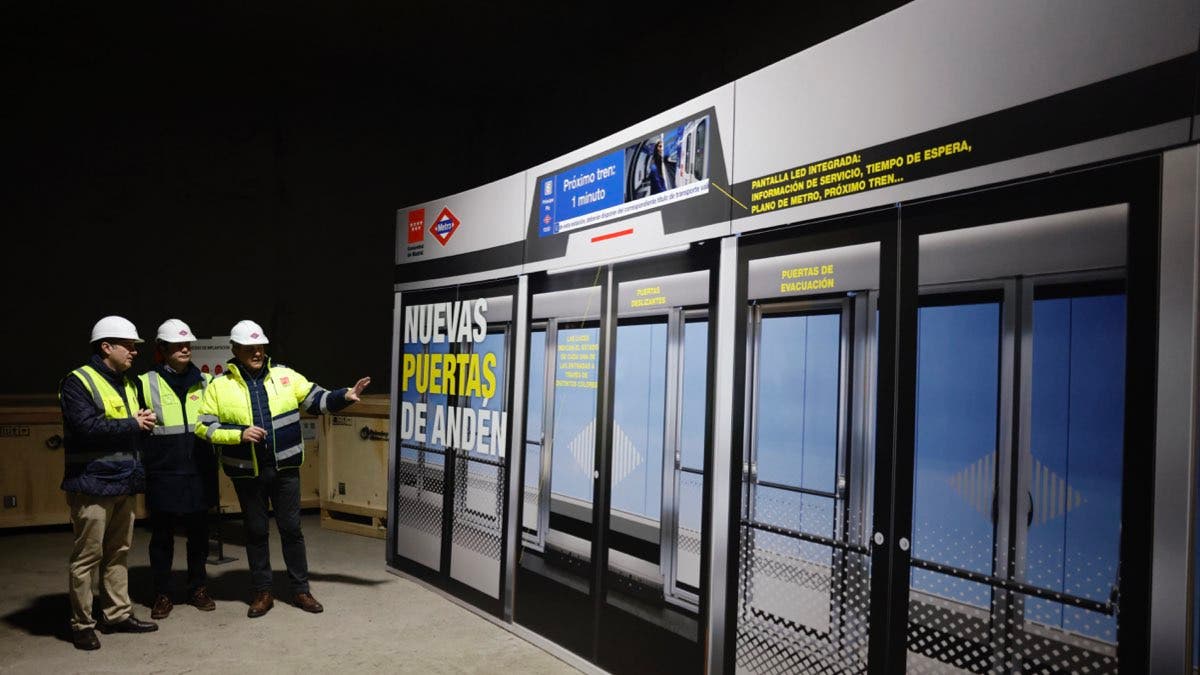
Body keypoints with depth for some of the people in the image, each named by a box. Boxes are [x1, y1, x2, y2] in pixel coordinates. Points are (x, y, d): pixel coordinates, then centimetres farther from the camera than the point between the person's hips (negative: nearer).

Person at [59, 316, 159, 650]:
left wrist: (144, 422, 2)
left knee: (119, 552, 14)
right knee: (87, 556, -1)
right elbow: (87, 427, -23)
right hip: (93, 484, -8)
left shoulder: (127, 384, 16)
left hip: (124, 482, 8)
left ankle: (118, 614, 23)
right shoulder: (78, 382, -10)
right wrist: (132, 425, -14)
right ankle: (82, 625, 9)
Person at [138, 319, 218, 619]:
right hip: (162, 474, -2)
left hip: (199, 473, 2)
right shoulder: (146, 383, -1)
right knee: (162, 536, 8)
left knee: (198, 533, 11)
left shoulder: (205, 382, 7)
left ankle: (198, 589, 25)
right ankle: (162, 594, 20)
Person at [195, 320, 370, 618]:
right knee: (255, 531, 11)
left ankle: (300, 590, 20)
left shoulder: (285, 376, 0)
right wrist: (240, 434, -17)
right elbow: (204, 427, -4)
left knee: (291, 528, 8)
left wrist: (345, 396, -16)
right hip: (247, 472, -1)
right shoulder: (220, 385, -3)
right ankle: (262, 593, 24)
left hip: (284, 468, 1)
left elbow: (316, 399, 1)